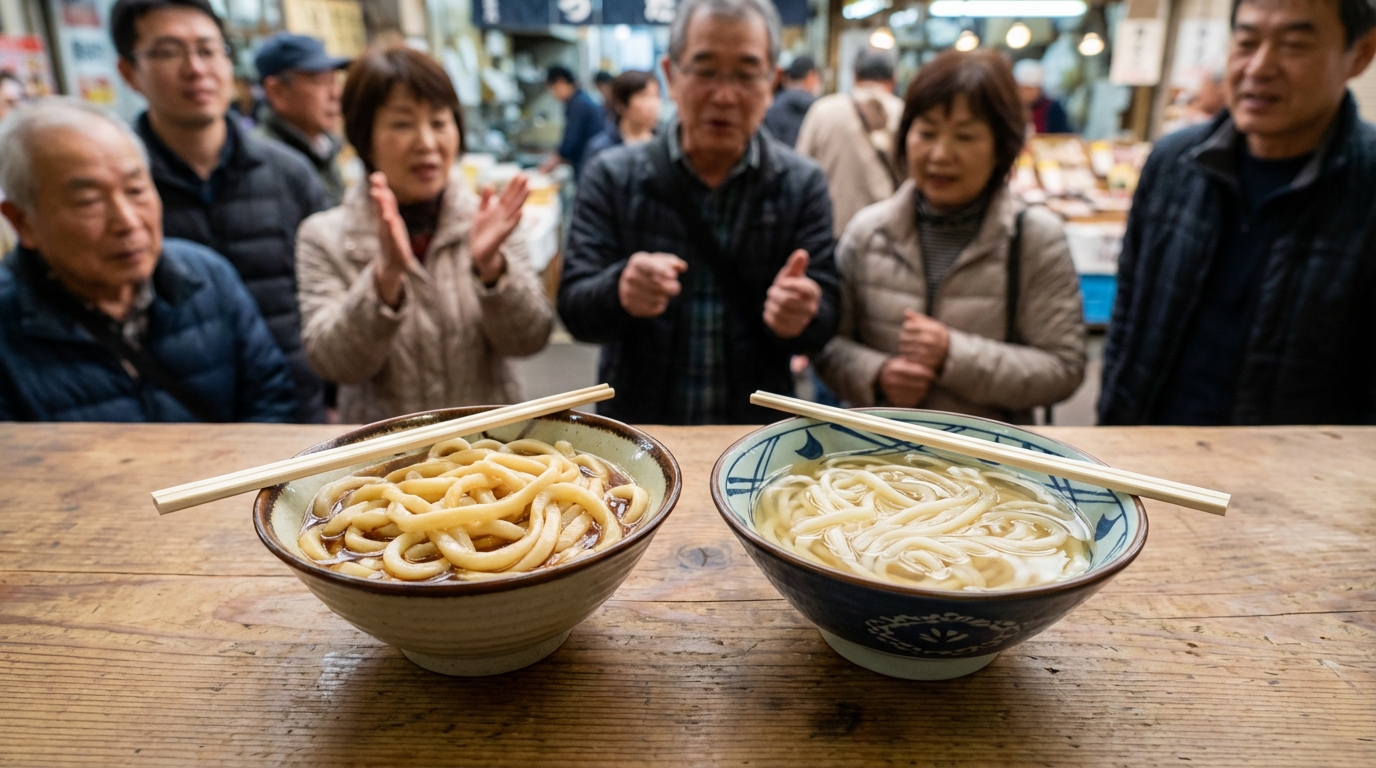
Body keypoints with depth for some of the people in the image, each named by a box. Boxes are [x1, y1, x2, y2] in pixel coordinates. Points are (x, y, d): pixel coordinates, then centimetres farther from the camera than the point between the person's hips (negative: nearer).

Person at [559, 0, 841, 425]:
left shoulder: (803, 184, 0)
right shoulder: (611, 176, -1)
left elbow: (824, 324, -2)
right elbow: (574, 310, -5)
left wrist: (801, 318, -25)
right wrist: (620, 291, -26)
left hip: (757, 433, 1)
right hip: (635, 428, -1)